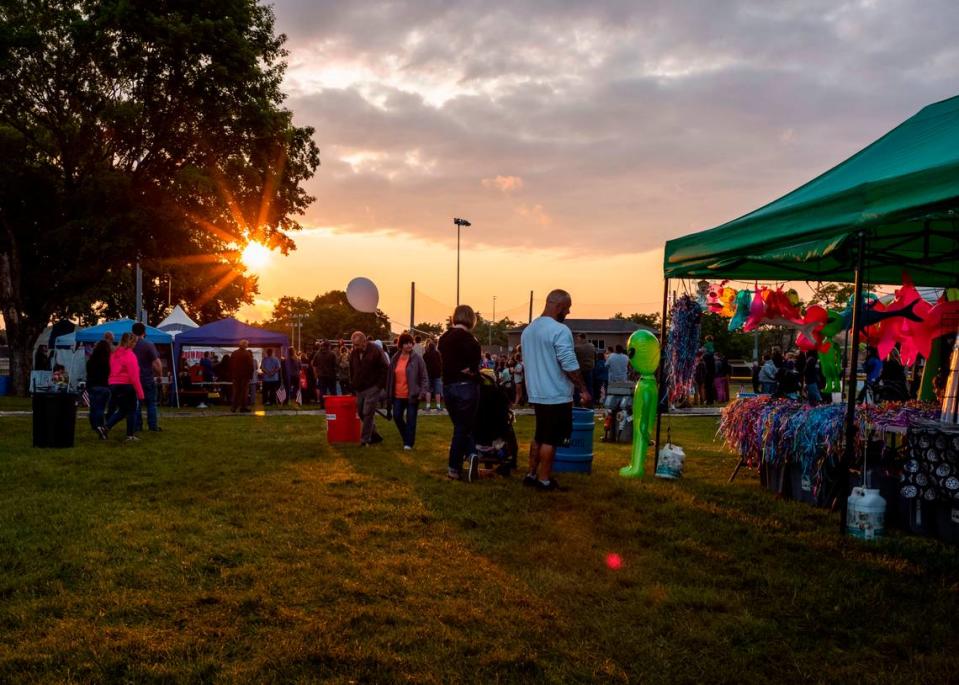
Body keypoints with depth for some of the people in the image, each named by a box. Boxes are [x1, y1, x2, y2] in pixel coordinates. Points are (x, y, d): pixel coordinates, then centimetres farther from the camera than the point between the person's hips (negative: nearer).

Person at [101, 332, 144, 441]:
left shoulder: (114, 354, 10)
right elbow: (134, 376, -17)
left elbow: (112, 371, 13)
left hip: (113, 386, 7)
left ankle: (104, 428, 4)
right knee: (131, 410, 8)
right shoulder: (130, 355, -14)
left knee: (122, 410, 19)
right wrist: (140, 392, -15)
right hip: (126, 386, -7)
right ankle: (130, 435, 10)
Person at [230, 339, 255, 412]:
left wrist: (231, 374, 14)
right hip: (245, 375, -4)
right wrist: (251, 375, -4)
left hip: (236, 375, 4)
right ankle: (243, 407, -2)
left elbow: (230, 365, 9)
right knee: (244, 391, 0)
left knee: (236, 391, 10)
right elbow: (251, 366, -11)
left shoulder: (234, 354, 5)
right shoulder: (248, 354, -10)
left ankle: (234, 407, 9)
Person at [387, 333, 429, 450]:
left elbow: (424, 376, -7)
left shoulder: (417, 357, -7)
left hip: (412, 395, -5)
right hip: (398, 395, 5)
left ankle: (409, 442, 9)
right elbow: (390, 377, 12)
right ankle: (406, 437, 28)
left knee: (411, 419, -1)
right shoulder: (395, 358, 7)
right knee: (397, 417, 6)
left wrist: (423, 391, -17)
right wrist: (389, 393, 11)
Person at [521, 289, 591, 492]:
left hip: (537, 394, 8)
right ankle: (544, 480, 6)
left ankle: (531, 474, 24)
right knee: (550, 439, 0)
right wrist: (583, 389, -11)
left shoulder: (528, 330, 10)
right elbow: (570, 366, -20)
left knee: (539, 436, 19)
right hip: (556, 395, -8)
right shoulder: (560, 330, -18)